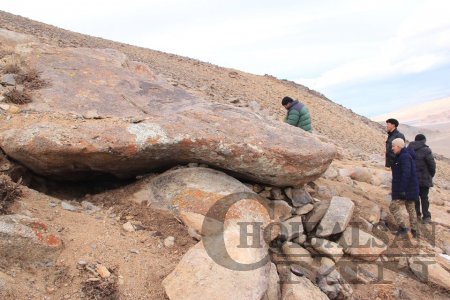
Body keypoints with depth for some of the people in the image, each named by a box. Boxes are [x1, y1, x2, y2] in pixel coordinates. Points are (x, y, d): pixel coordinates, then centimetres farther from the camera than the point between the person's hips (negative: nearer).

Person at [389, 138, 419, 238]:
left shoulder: (404, 157, -18)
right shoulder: (405, 155, 14)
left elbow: (406, 174, -25)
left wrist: (402, 189, -27)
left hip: (406, 188, -11)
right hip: (410, 188, 11)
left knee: (393, 207, -7)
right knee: (411, 208, 15)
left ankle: (403, 228, -5)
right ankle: (414, 231, 22)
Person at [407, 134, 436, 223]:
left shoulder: (409, 149, 2)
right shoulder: (425, 150, -13)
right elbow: (432, 164, -12)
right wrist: (431, 175, 4)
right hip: (424, 178, -4)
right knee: (424, 197, 7)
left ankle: (417, 214, 19)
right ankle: (426, 216, 9)